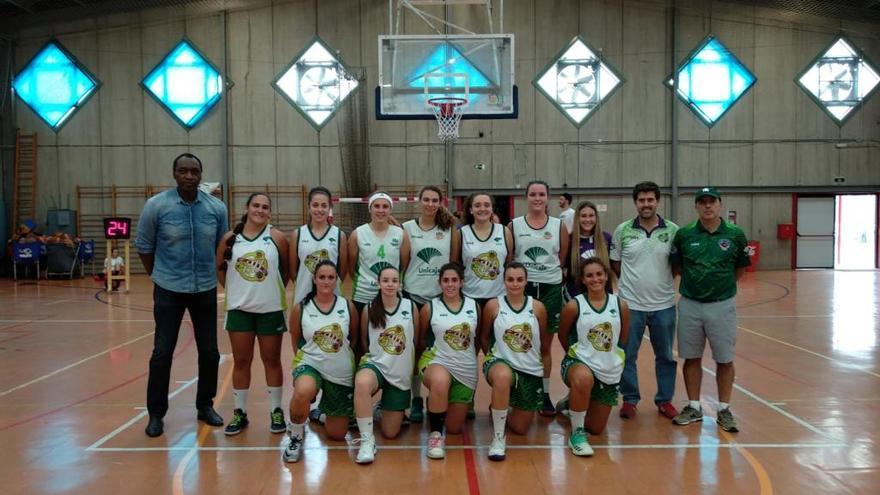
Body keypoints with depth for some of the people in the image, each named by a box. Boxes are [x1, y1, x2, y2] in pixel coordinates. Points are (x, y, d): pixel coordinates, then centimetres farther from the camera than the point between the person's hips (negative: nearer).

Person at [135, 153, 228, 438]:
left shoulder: (217, 208, -4)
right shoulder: (156, 206, -10)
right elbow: (144, 246, 1)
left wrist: (212, 275, 10)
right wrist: (160, 276, 7)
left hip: (206, 290, 3)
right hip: (169, 291, -2)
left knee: (209, 352, 9)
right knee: (162, 353, 1)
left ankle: (205, 406, 26)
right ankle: (156, 414, 15)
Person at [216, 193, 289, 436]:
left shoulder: (277, 237, -5)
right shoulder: (230, 238, -1)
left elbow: (287, 270, 2)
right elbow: (219, 268, 8)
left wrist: (273, 290, 2)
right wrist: (236, 289, 3)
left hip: (271, 310, -1)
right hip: (239, 309, 2)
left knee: (272, 360, 9)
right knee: (241, 361, 10)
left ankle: (276, 411, 20)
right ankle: (240, 413, 22)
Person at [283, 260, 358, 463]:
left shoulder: (348, 307, -5)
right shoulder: (300, 309, -8)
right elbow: (295, 341, 6)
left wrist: (341, 355, 6)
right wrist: (306, 359, 4)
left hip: (342, 373, 2)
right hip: (310, 364, -2)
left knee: (337, 434, 9)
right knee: (302, 392, -41)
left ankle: (320, 414, 47)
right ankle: (296, 437, -10)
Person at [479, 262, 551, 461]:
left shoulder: (537, 307, -4)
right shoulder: (493, 305, -7)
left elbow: (545, 343, 10)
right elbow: (483, 337, 6)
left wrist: (544, 365, 14)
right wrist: (493, 359, 4)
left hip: (531, 371, 3)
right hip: (502, 362, -3)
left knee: (520, 428, 8)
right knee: (503, 376, -42)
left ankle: (500, 410, 45)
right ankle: (498, 437, -25)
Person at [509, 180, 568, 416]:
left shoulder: (559, 226, 4)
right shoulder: (514, 226, 1)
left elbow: (564, 258, 9)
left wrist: (549, 273, 3)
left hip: (551, 289, 1)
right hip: (522, 288, -1)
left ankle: (544, 394, 18)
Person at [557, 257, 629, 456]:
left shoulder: (620, 305, -4)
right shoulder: (574, 306, -11)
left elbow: (622, 339, 11)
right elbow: (562, 336, 5)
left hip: (610, 371, 4)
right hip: (579, 362, -3)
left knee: (596, 428, 11)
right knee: (584, 379, -42)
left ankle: (573, 403, 46)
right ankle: (577, 433, -19)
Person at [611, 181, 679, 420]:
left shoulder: (673, 230, -2)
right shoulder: (623, 230, -2)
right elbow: (615, 263, 8)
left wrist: (663, 278, -2)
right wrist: (633, 279, 4)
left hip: (664, 304, 1)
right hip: (630, 304, 0)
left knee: (665, 356, 12)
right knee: (627, 355, 7)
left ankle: (664, 400, 27)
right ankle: (629, 400, 21)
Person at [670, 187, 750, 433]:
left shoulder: (735, 234, -5)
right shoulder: (683, 234, -3)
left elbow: (740, 268, 8)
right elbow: (676, 267, 8)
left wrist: (723, 284, 6)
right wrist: (695, 279, 0)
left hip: (723, 304, -1)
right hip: (690, 304, 1)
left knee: (724, 360, 7)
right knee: (691, 358, 10)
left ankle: (724, 410, 21)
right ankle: (694, 407, 24)